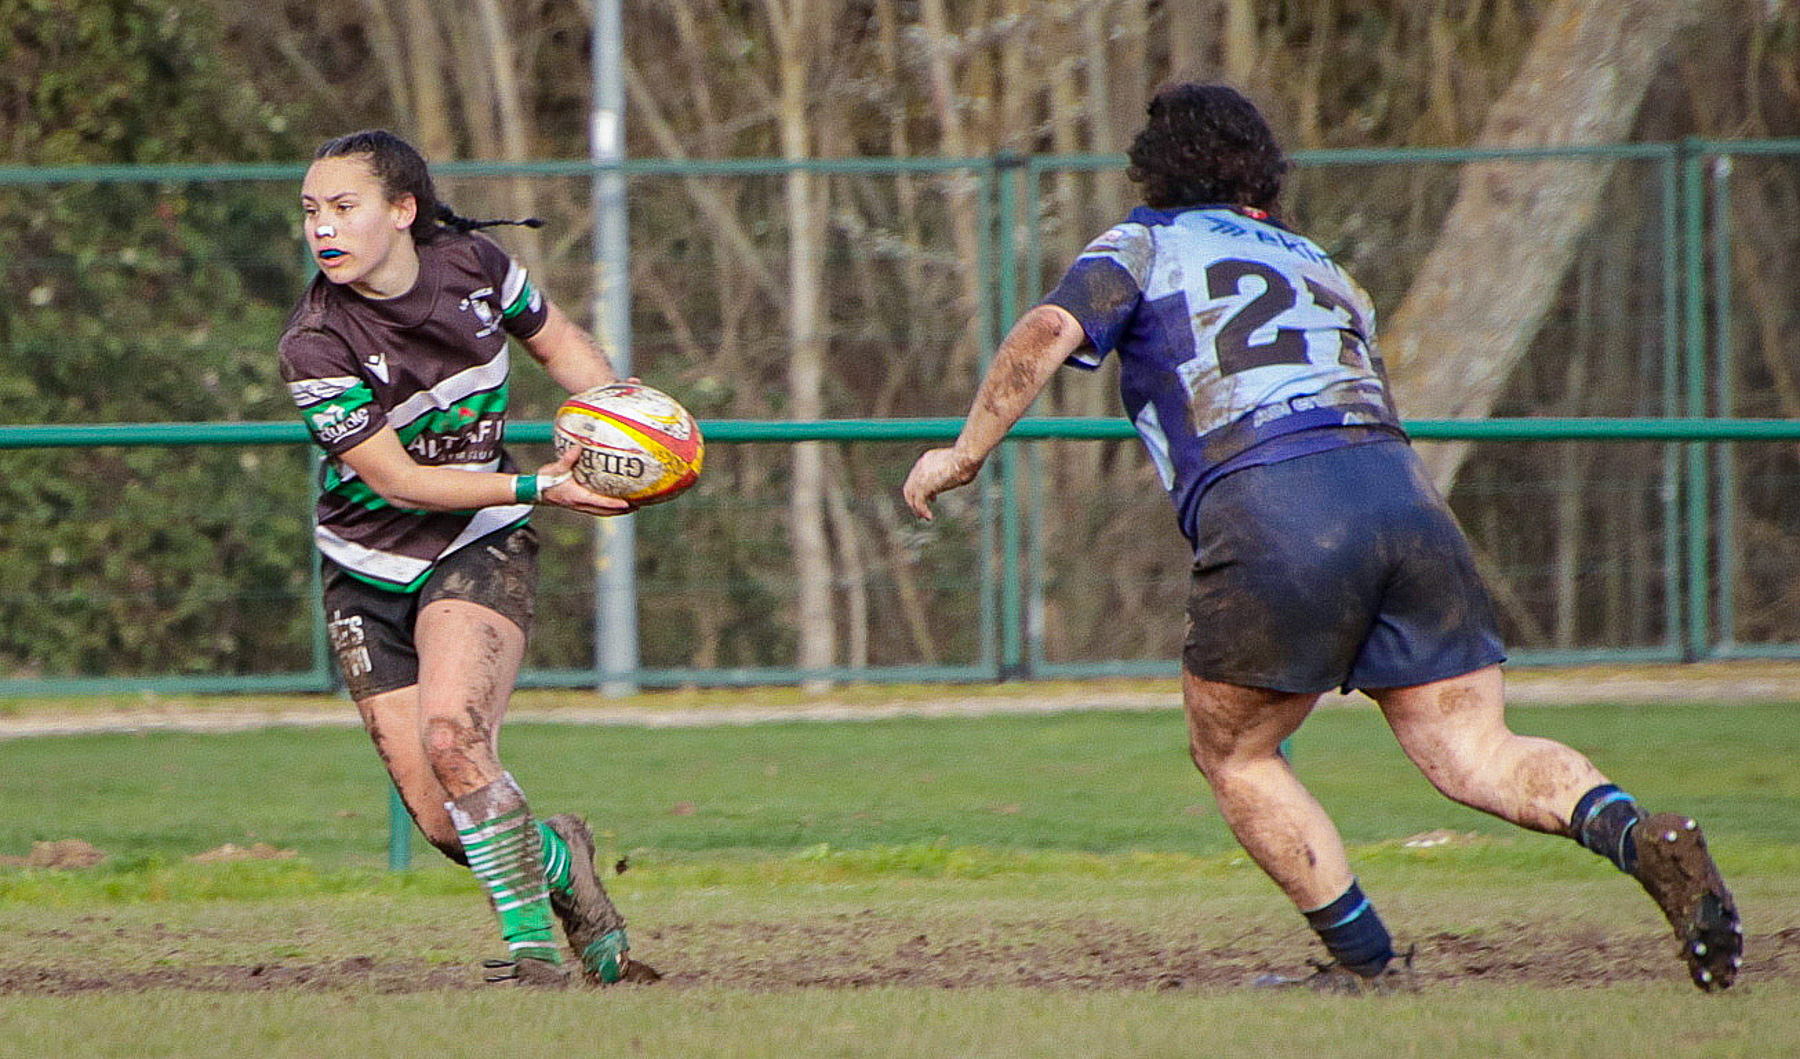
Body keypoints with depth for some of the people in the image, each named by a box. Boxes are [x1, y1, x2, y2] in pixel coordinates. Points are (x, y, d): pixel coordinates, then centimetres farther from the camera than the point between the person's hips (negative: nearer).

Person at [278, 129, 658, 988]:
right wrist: (541, 487, -23)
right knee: (444, 821, -3)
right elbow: (397, 479, -17)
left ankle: (533, 946, -16)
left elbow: (558, 343, 12)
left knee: (451, 733, -27)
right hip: (371, 571, 0)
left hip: (480, 550, 0)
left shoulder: (471, 263, -8)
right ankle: (560, 862, 29)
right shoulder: (314, 346, -19)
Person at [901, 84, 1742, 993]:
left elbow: (1048, 331, 1)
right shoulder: (1320, 267, 34)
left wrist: (965, 453, 7)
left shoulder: (1145, 246, 19)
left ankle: (1366, 961, 11)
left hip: (1272, 515, -4)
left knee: (1233, 756, 16)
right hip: (1405, 497, 4)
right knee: (1476, 757, 2)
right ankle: (1637, 837, -24)